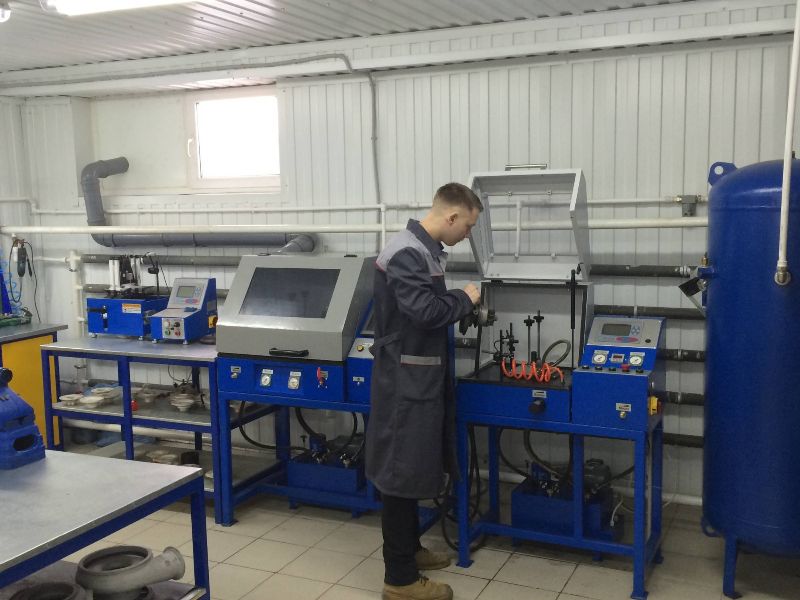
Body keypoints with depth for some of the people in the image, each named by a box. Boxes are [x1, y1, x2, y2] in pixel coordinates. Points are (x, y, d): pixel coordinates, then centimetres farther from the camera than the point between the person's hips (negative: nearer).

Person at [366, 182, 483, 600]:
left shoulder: (425, 250, 11)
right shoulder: (407, 253, -21)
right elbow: (425, 312, -27)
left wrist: (458, 302, 5)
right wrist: (464, 299, -13)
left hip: (420, 375, 11)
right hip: (406, 378, -10)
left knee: (412, 466, 20)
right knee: (401, 470, -2)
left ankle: (408, 548, 35)